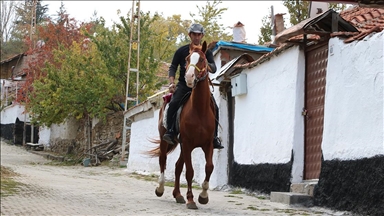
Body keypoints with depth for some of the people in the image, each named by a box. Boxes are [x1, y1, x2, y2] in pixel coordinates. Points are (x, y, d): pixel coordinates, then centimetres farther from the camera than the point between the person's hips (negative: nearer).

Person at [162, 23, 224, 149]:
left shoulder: (207, 52, 9)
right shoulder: (181, 51, 7)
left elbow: (214, 69, -1)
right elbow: (172, 68, 8)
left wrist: (205, 65, -25)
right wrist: (171, 83, -9)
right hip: (184, 84, -1)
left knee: (214, 108, -15)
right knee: (174, 103, -28)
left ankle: (214, 138, -7)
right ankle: (170, 132, -23)